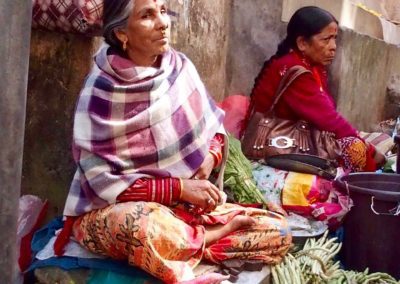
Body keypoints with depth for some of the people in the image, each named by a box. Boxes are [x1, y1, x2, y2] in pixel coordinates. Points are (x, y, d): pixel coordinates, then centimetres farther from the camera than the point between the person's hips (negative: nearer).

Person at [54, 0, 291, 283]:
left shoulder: (181, 67, -3)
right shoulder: (100, 90, -17)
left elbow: (215, 126, 11)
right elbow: (102, 182, -18)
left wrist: (211, 156, -12)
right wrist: (179, 187, -22)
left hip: (187, 207, 5)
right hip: (114, 211, -4)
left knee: (277, 231, -9)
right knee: (152, 227, -40)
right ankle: (225, 232, -14)